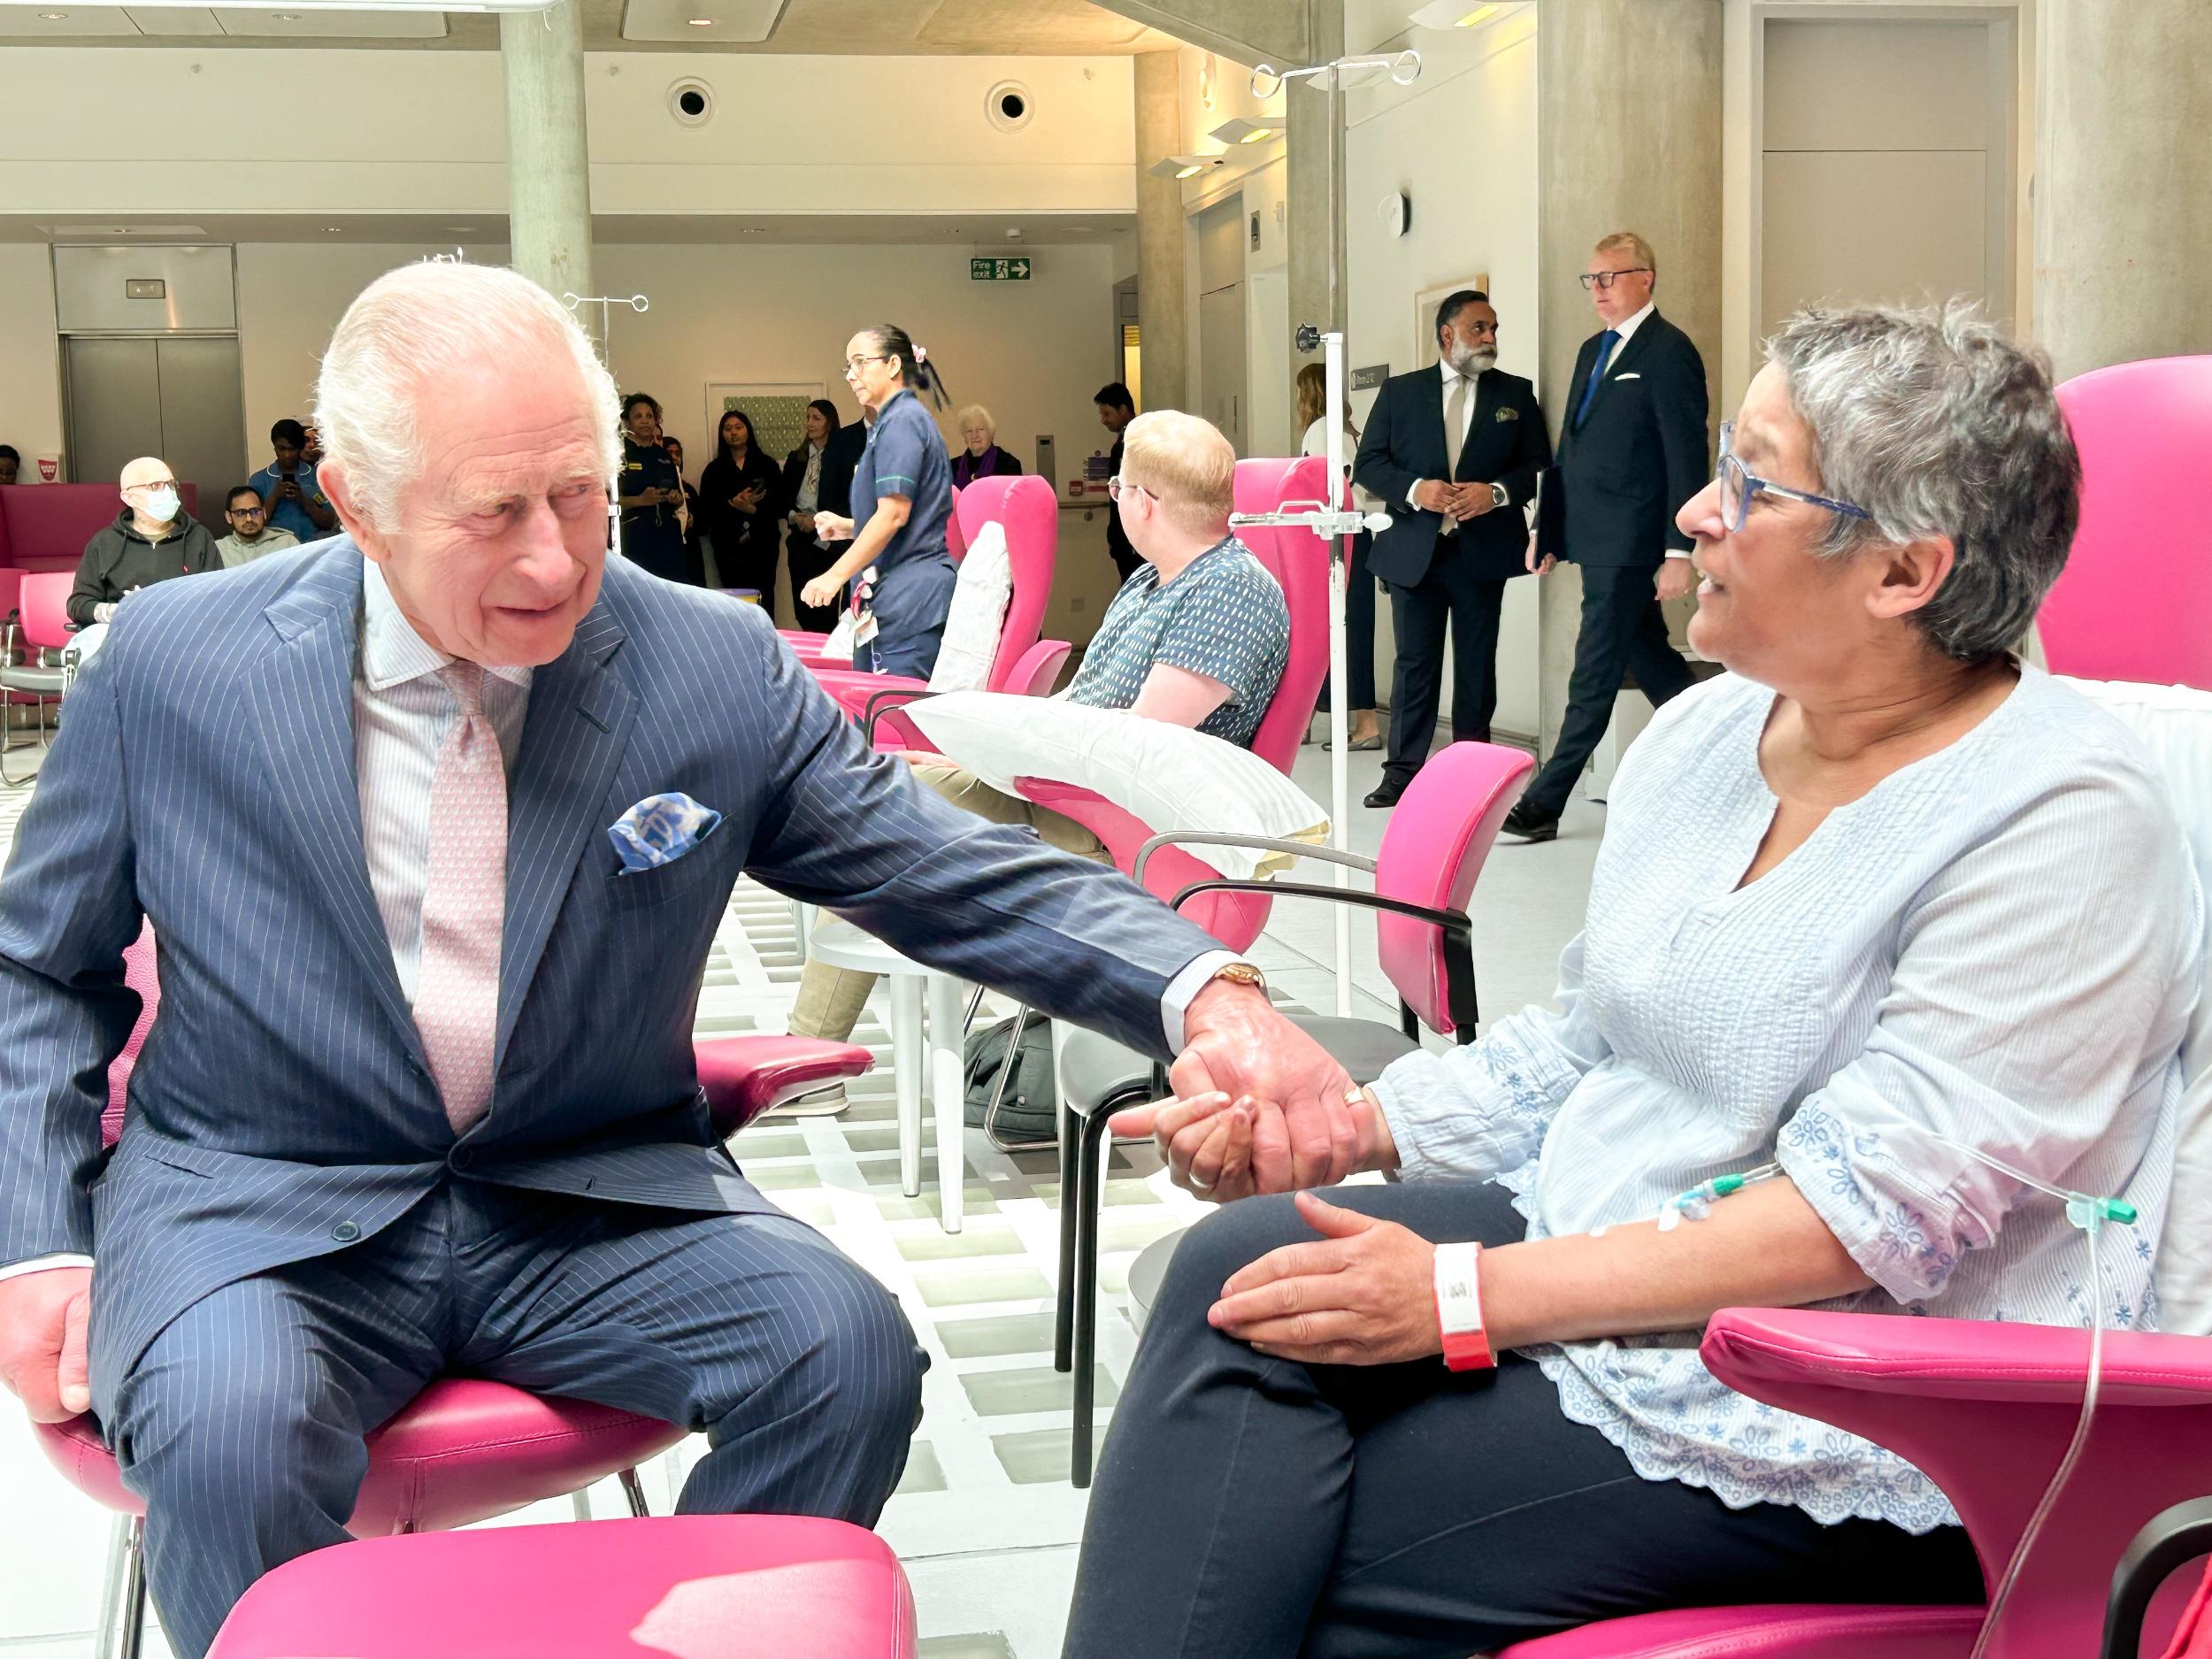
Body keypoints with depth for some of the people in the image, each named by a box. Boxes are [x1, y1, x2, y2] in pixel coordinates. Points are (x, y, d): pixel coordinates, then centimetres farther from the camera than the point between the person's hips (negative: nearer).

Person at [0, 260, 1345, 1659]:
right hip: (259, 1214, -1)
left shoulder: (716, 669, -5)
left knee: (848, 1349, -21)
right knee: (230, 1434, -32)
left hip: (591, 1201, 2)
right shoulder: (170, 664, -5)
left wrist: (1200, 992, -24)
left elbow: (951, 873, -5)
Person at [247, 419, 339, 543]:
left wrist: (304, 501, -9)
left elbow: (330, 523, 5)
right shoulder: (259, 480, 10)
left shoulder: (317, 476, 9)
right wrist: (275, 496, -8)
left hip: (312, 541, 1)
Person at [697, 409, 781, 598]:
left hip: (762, 545, 0)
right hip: (729, 548, 0)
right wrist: (732, 504, -16)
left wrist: (755, 509, -16)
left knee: (763, 600, -5)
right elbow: (707, 507, 0)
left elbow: (780, 501, 0)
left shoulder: (766, 464, 8)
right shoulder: (714, 469, 10)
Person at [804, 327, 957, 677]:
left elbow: (894, 513, -18)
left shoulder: (901, 421, -9)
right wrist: (846, 527, 16)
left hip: (907, 594, -10)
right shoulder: (895, 420, 22)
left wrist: (836, 575, -17)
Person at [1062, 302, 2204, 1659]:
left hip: (1861, 1433, -7)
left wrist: (1471, 1295, -25)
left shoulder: (2068, 818, -17)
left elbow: (1868, 1215, -22)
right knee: (1238, 1265, -19)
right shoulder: (1703, 733, 8)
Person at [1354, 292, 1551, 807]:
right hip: (1414, 550, 0)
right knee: (1415, 663, 2)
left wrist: (1497, 492, -14)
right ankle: (1403, 770, 7)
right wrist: (1414, 489, -14)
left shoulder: (1515, 394, 7)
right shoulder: (1399, 392, 6)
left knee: (1477, 665, 6)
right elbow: (1369, 463, 3)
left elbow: (1539, 466, 4)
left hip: (1483, 549, 1)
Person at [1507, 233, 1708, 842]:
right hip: (1594, 539, 9)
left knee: (1595, 673, -5)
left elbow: (1687, 459, -14)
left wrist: (1679, 551, -17)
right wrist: (1546, 528, 17)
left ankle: (1543, 806, -3)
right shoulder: (1593, 351, 17)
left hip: (1631, 543, -9)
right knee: (1649, 660, 15)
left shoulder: (1669, 352, -10)